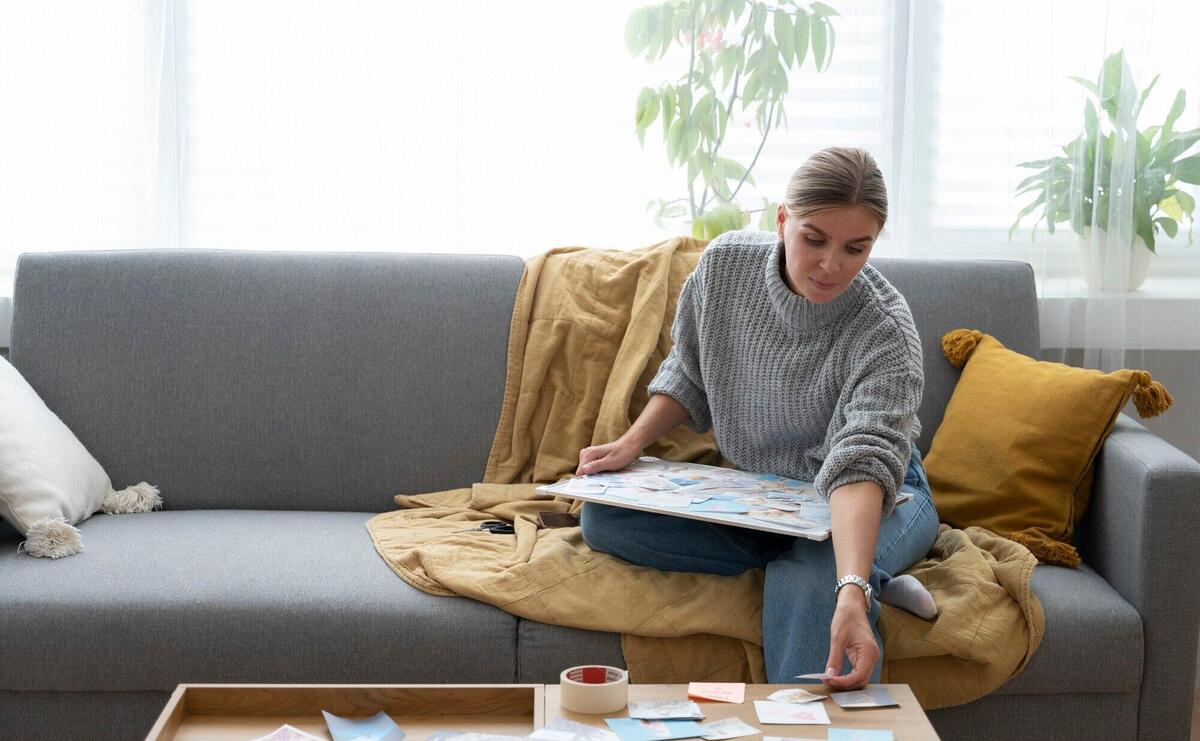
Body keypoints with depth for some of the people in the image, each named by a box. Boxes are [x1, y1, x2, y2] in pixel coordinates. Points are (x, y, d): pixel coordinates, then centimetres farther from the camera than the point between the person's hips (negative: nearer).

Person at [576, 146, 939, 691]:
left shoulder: (886, 333, -27)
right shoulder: (726, 263, -12)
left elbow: (861, 463, -41)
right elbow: (689, 375, 6)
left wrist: (851, 592, -56)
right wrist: (632, 443, -12)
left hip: (877, 501, -7)